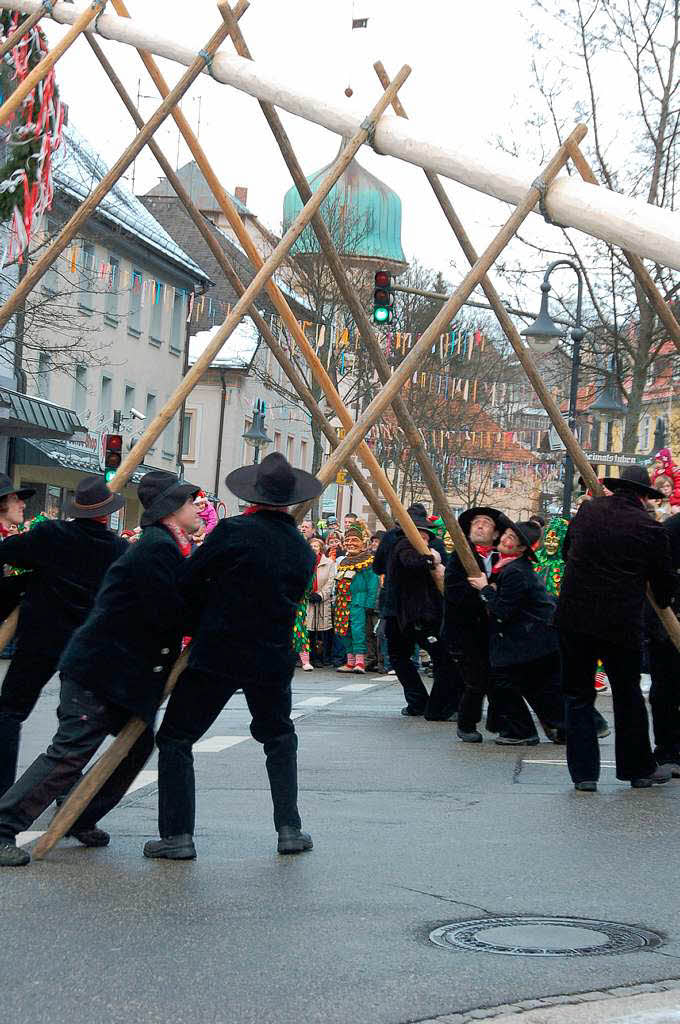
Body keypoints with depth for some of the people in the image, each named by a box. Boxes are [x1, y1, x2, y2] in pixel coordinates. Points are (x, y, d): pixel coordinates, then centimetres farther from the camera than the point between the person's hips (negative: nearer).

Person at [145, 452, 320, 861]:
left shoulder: (234, 532, -12)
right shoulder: (303, 550, 4)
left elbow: (188, 583, -9)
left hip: (216, 655, -4)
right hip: (272, 660, 5)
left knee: (176, 739, 6)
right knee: (279, 738, 25)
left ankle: (177, 835, 1)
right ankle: (290, 829, 22)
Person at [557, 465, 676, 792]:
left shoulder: (587, 511, 4)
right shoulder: (650, 528, -5)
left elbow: (567, 549, 20)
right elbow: (664, 581, 4)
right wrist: (663, 602, 26)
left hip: (573, 617, 2)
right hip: (621, 625, -2)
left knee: (578, 695, 10)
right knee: (627, 695, 14)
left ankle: (584, 773, 8)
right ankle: (639, 768, 25)